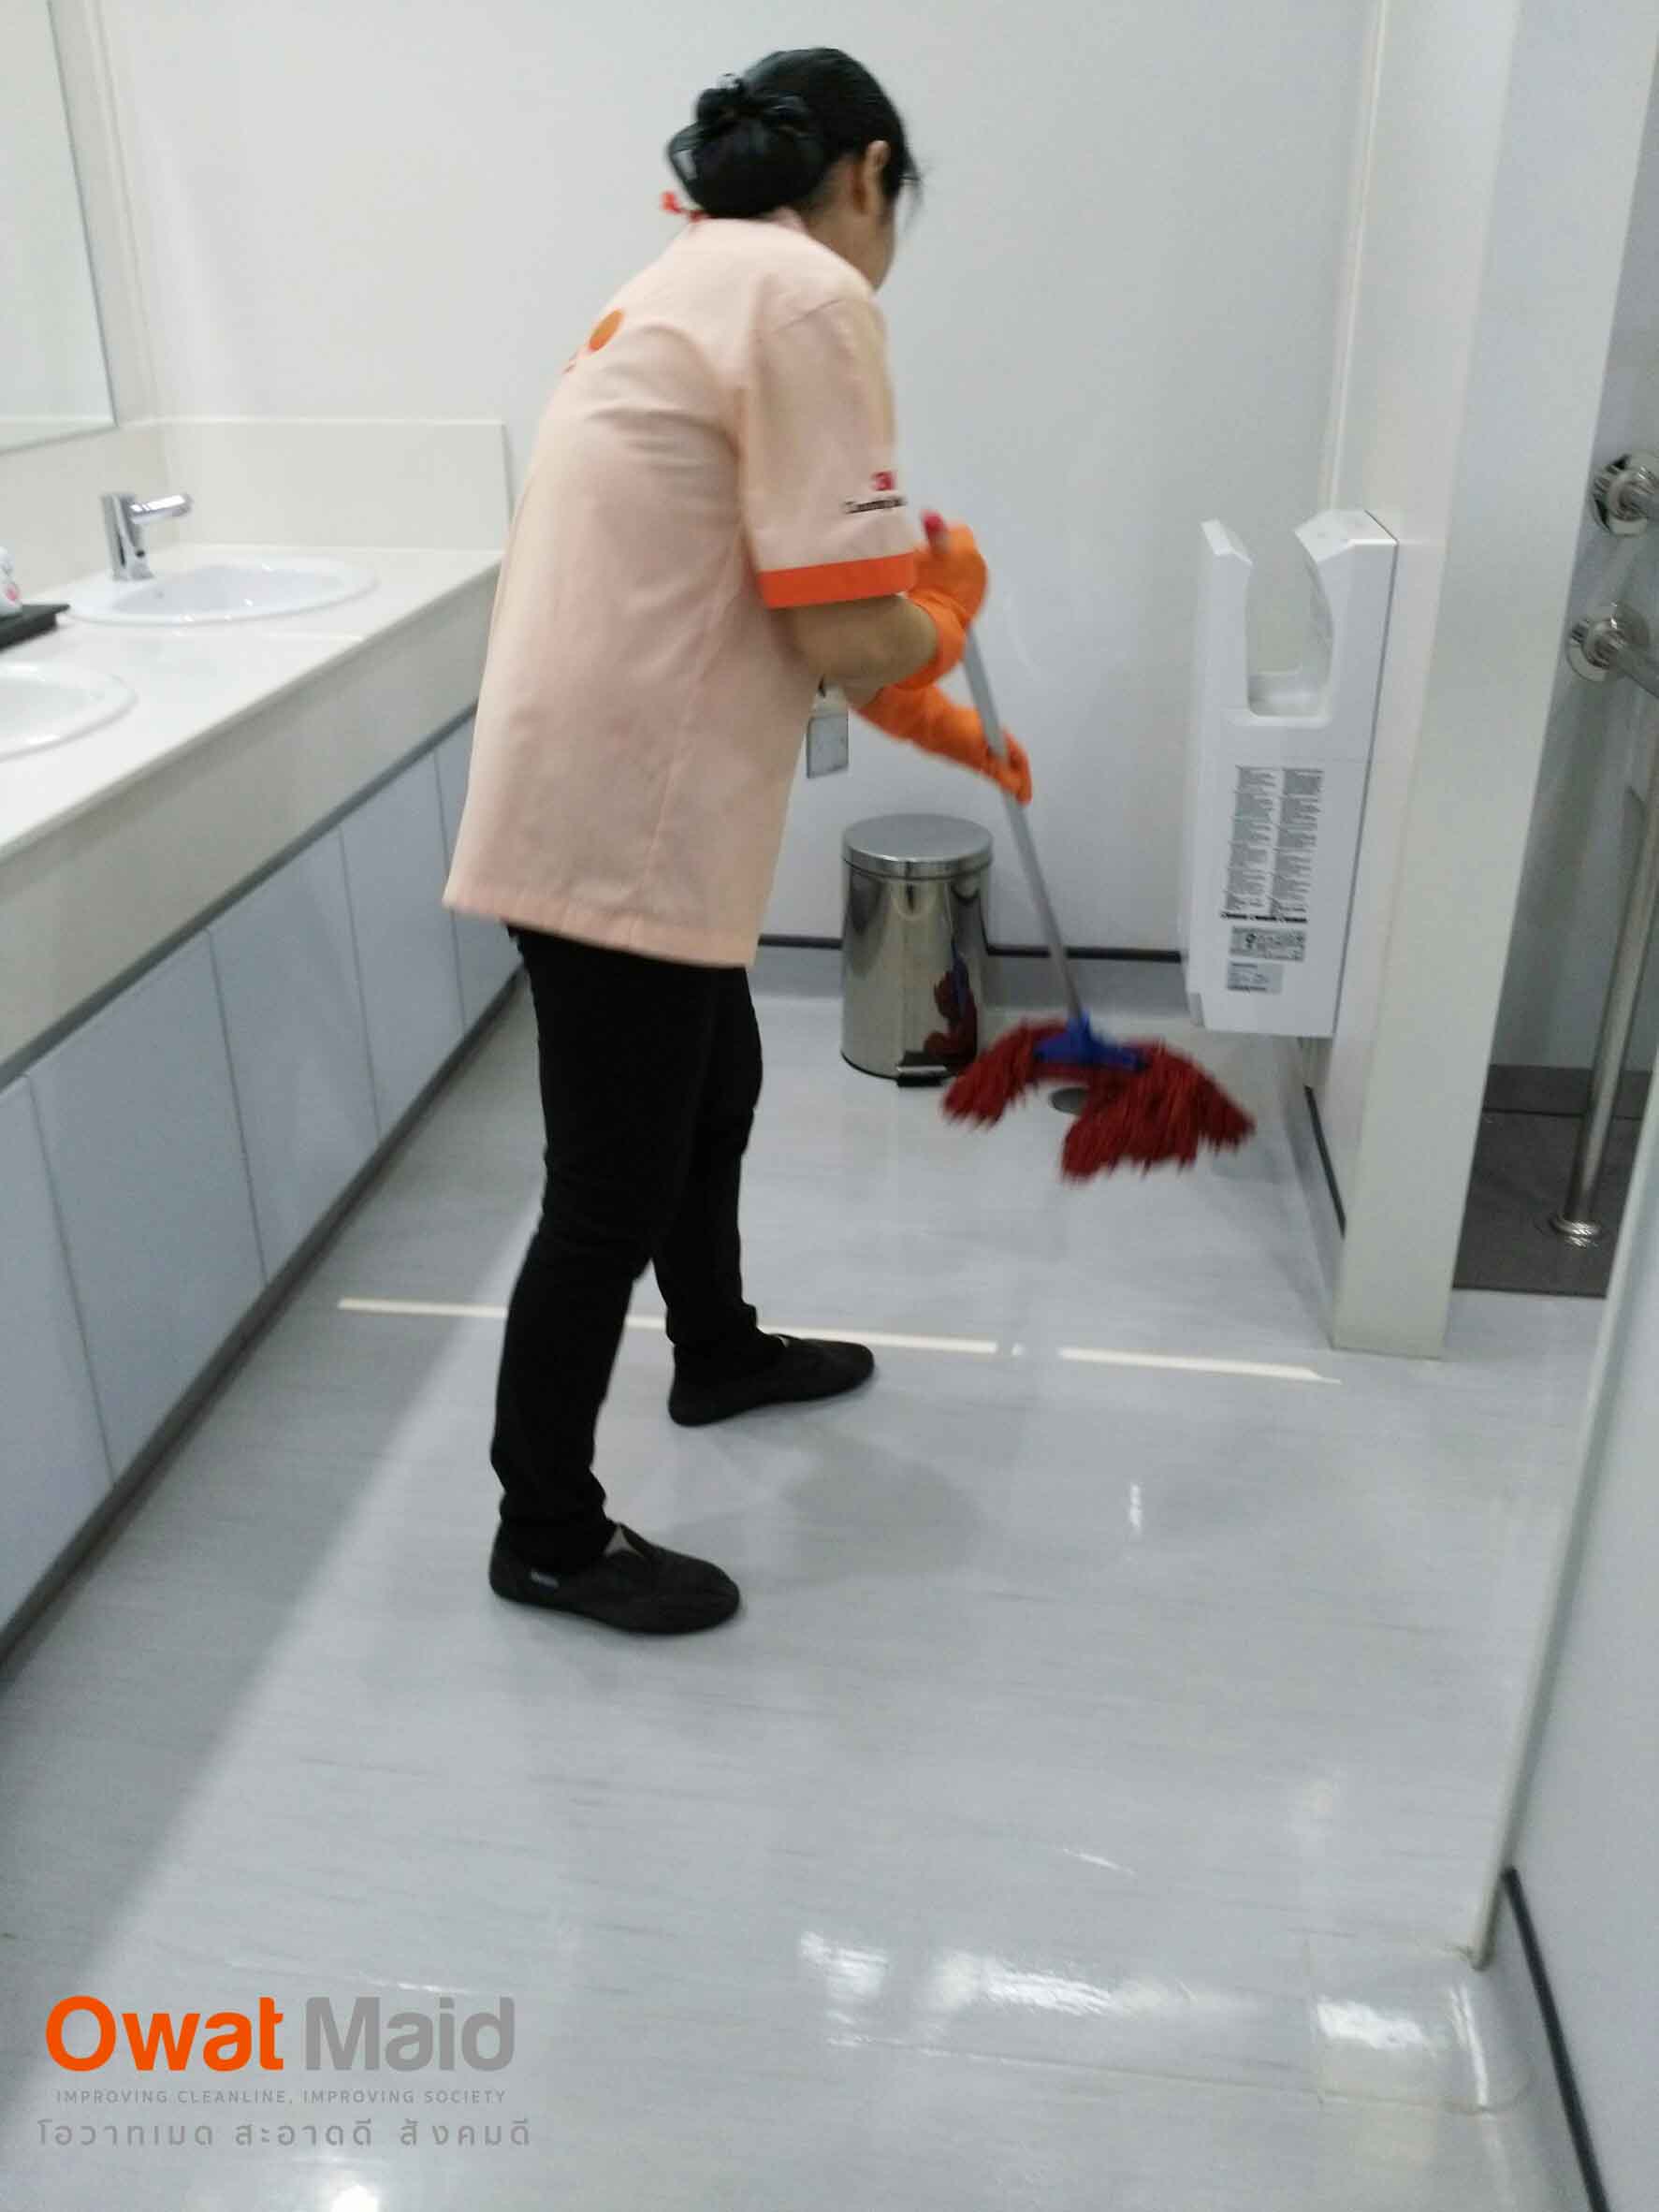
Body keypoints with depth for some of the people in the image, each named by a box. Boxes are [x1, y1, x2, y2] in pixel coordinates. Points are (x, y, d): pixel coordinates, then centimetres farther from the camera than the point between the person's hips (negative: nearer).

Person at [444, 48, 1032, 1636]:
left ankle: (717, 1356, 49)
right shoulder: (807, 295, -12)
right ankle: (546, 1535, 22)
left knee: (712, 1096, 26)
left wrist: (944, 729, 29)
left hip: (621, 797, 10)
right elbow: (852, 636, -18)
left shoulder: (693, 286, 19)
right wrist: (949, 603, 5)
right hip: (621, 823, -10)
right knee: (613, 1192, 3)